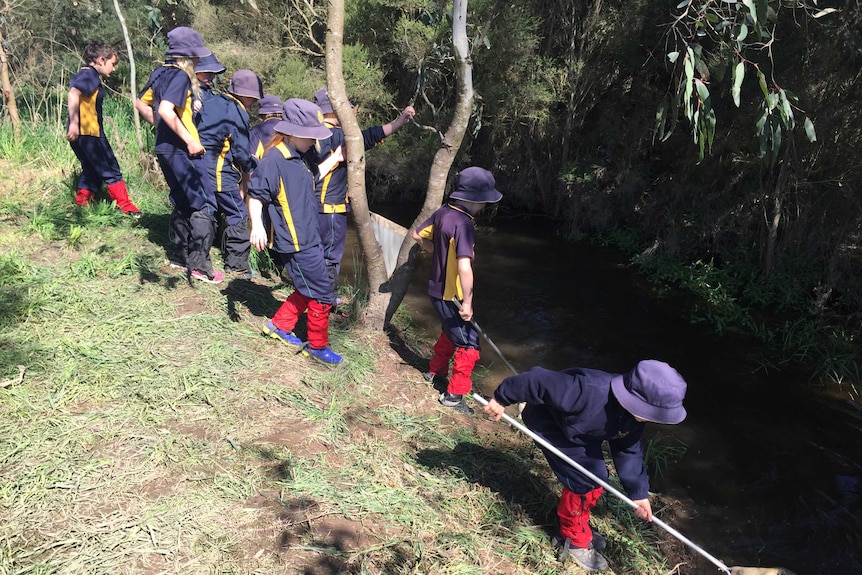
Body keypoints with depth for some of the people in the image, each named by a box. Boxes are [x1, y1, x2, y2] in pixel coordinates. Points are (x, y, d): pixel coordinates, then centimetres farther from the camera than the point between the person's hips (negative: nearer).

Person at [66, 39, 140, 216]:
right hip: (89, 132, -9)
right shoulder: (90, 74, -11)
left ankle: (81, 206, 20)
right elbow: (73, 94, -27)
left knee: (92, 171, 17)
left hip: (80, 134, 9)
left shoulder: (82, 74, 19)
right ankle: (126, 208, 2)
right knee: (111, 170, -2)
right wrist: (74, 122, -30)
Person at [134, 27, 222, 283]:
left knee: (183, 203, 19)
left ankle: (178, 254, 27)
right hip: (181, 150, -9)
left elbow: (140, 104, 19)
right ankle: (199, 264, -5)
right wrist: (190, 139, -22)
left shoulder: (160, 72, 12)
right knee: (205, 205, -5)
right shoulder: (181, 76, -15)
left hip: (165, 147, 9)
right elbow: (166, 110, -28)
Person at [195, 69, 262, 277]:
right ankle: (237, 264, 4)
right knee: (238, 214, 1)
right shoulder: (238, 113, -12)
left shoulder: (211, 102, 11)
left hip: (199, 165, 8)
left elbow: (198, 131, 17)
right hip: (220, 172, -8)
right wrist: (252, 167, 9)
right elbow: (241, 152, -10)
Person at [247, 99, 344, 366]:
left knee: (308, 290, 19)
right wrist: (257, 225, -31)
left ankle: (279, 326, 35)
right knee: (322, 295, -1)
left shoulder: (298, 158, 10)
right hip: (295, 243, -10)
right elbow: (255, 194, -19)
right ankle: (317, 346, 16)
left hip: (309, 237, 10)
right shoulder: (274, 159, -18)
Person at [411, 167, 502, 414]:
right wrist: (467, 302, -27)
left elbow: (417, 235, 14)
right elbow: (464, 266, -35)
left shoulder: (443, 212, 0)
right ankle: (454, 395, 10)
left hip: (437, 288, 9)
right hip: (450, 295, -9)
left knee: (451, 331, 30)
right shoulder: (464, 225, -27)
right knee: (469, 343, 2)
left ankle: (435, 370, 47)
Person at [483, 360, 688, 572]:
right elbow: (539, 380, -40)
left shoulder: (635, 412, -17)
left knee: (596, 477, 8)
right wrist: (502, 398, -28)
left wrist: (639, 492, -4)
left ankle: (578, 527, 31)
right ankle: (573, 539, 12)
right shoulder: (590, 392, -45)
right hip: (549, 424, -8)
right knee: (582, 481, -11)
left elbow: (628, 450, -2)